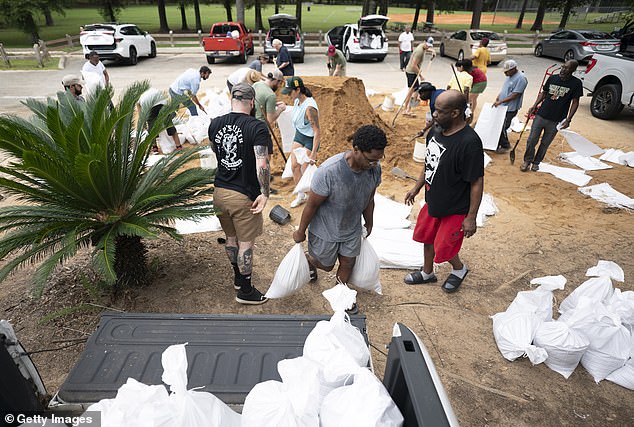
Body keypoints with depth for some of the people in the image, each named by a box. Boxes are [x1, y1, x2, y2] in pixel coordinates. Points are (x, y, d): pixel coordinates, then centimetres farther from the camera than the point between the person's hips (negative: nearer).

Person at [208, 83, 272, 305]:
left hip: (220, 192, 6)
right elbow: (262, 166, -24)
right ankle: (245, 291, 22)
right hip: (243, 195, -6)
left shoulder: (215, 123, 2)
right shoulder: (257, 128, -16)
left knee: (231, 238, 22)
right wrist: (264, 194, -15)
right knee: (245, 243, 7)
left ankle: (238, 279, 41)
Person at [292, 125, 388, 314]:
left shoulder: (374, 168, -18)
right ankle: (309, 261, 54)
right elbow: (312, 205, -22)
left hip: (352, 229, 4)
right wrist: (301, 232, -9)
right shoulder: (328, 171, -36)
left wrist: (369, 224, 15)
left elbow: (369, 199, 1)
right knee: (326, 266, 19)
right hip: (325, 230, -4)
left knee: (348, 264, 19)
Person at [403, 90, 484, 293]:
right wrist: (416, 188, 16)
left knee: (443, 249, 8)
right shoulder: (436, 132, -5)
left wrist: (471, 217, -19)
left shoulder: (469, 143, -29)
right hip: (432, 202, 8)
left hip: (455, 209, -7)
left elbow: (477, 183, -23)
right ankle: (427, 273, 47)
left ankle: (459, 269, 42)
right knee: (427, 238, 22)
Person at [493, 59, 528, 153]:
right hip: (502, 106, 9)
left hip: (510, 109, -9)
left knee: (502, 127, -4)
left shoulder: (520, 78, -19)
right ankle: (498, 143, 26)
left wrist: (500, 102, -22)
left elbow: (514, 95, -22)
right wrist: (497, 98, 8)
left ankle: (505, 146, 13)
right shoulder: (509, 76, 10)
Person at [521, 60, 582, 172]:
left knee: (545, 144, 9)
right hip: (540, 115, 2)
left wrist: (568, 119, -11)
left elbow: (575, 103, -3)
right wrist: (534, 106, 2)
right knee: (532, 140, 1)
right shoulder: (552, 78, 3)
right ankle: (527, 161, 19)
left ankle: (536, 162, 26)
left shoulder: (576, 83, -5)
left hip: (555, 121, -2)